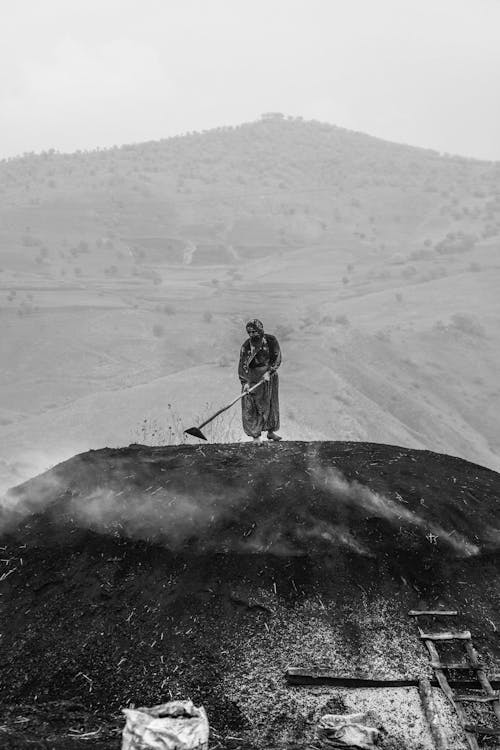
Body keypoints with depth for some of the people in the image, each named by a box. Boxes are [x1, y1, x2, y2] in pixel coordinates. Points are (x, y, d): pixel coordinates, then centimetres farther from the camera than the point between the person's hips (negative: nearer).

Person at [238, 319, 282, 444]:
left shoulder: (271, 340, -9)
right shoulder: (246, 345, -13)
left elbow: (277, 358, -7)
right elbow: (243, 365, -15)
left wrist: (269, 372, -19)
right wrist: (245, 382, -25)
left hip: (269, 376, 3)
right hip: (253, 377, -2)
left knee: (271, 404, 12)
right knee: (253, 406, -4)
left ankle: (271, 432, 26)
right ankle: (256, 435, 4)